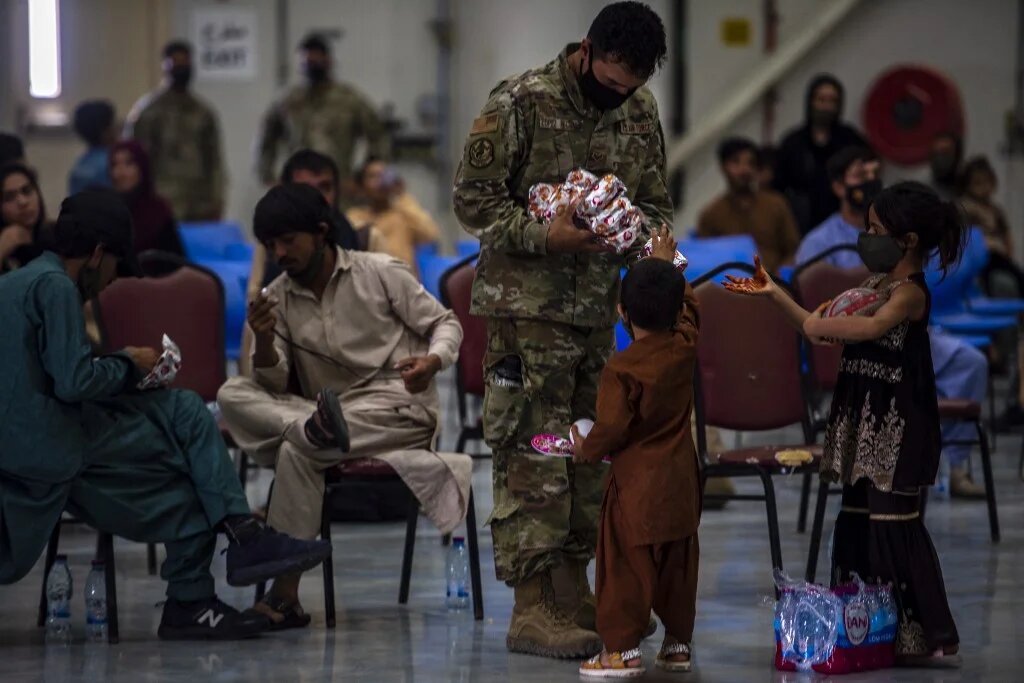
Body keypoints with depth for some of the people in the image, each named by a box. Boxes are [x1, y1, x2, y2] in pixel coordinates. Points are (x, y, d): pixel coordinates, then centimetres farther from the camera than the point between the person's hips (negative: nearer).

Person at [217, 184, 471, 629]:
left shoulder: (380, 273, 0)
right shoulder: (278, 297, 10)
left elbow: (445, 324, 5)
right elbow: (275, 384, 4)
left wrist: (433, 361, -18)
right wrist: (264, 342, -17)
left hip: (397, 405, -5)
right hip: (323, 407, 5)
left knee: (297, 449, -30)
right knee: (233, 394, -16)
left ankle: (286, 595, -30)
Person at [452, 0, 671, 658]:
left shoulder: (640, 111, 5)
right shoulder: (521, 103, -13)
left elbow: (655, 204, 14)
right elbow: (474, 198, -11)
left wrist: (646, 244, -7)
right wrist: (545, 236, -23)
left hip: (600, 309, 7)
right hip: (528, 306, -6)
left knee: (590, 454, 11)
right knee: (534, 459, -7)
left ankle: (573, 592, 21)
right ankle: (532, 609, -4)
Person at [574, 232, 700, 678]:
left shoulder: (620, 370, -17)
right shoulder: (684, 350, -2)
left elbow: (612, 427, -20)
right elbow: (688, 308, 18)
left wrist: (586, 451, 0)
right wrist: (665, 263, 29)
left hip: (636, 483, -6)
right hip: (680, 480, 6)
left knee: (626, 567, -1)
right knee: (678, 566, 14)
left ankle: (623, 649, -2)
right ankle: (677, 643, 20)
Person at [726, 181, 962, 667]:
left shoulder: (910, 292, -15)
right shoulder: (874, 284, 16)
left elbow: (872, 326, -34)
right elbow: (821, 328, 21)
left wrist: (820, 325, -26)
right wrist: (773, 294, 13)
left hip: (896, 426, -10)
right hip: (863, 424, 10)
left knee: (893, 522, -11)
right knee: (856, 520, 10)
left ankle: (927, 636, -7)